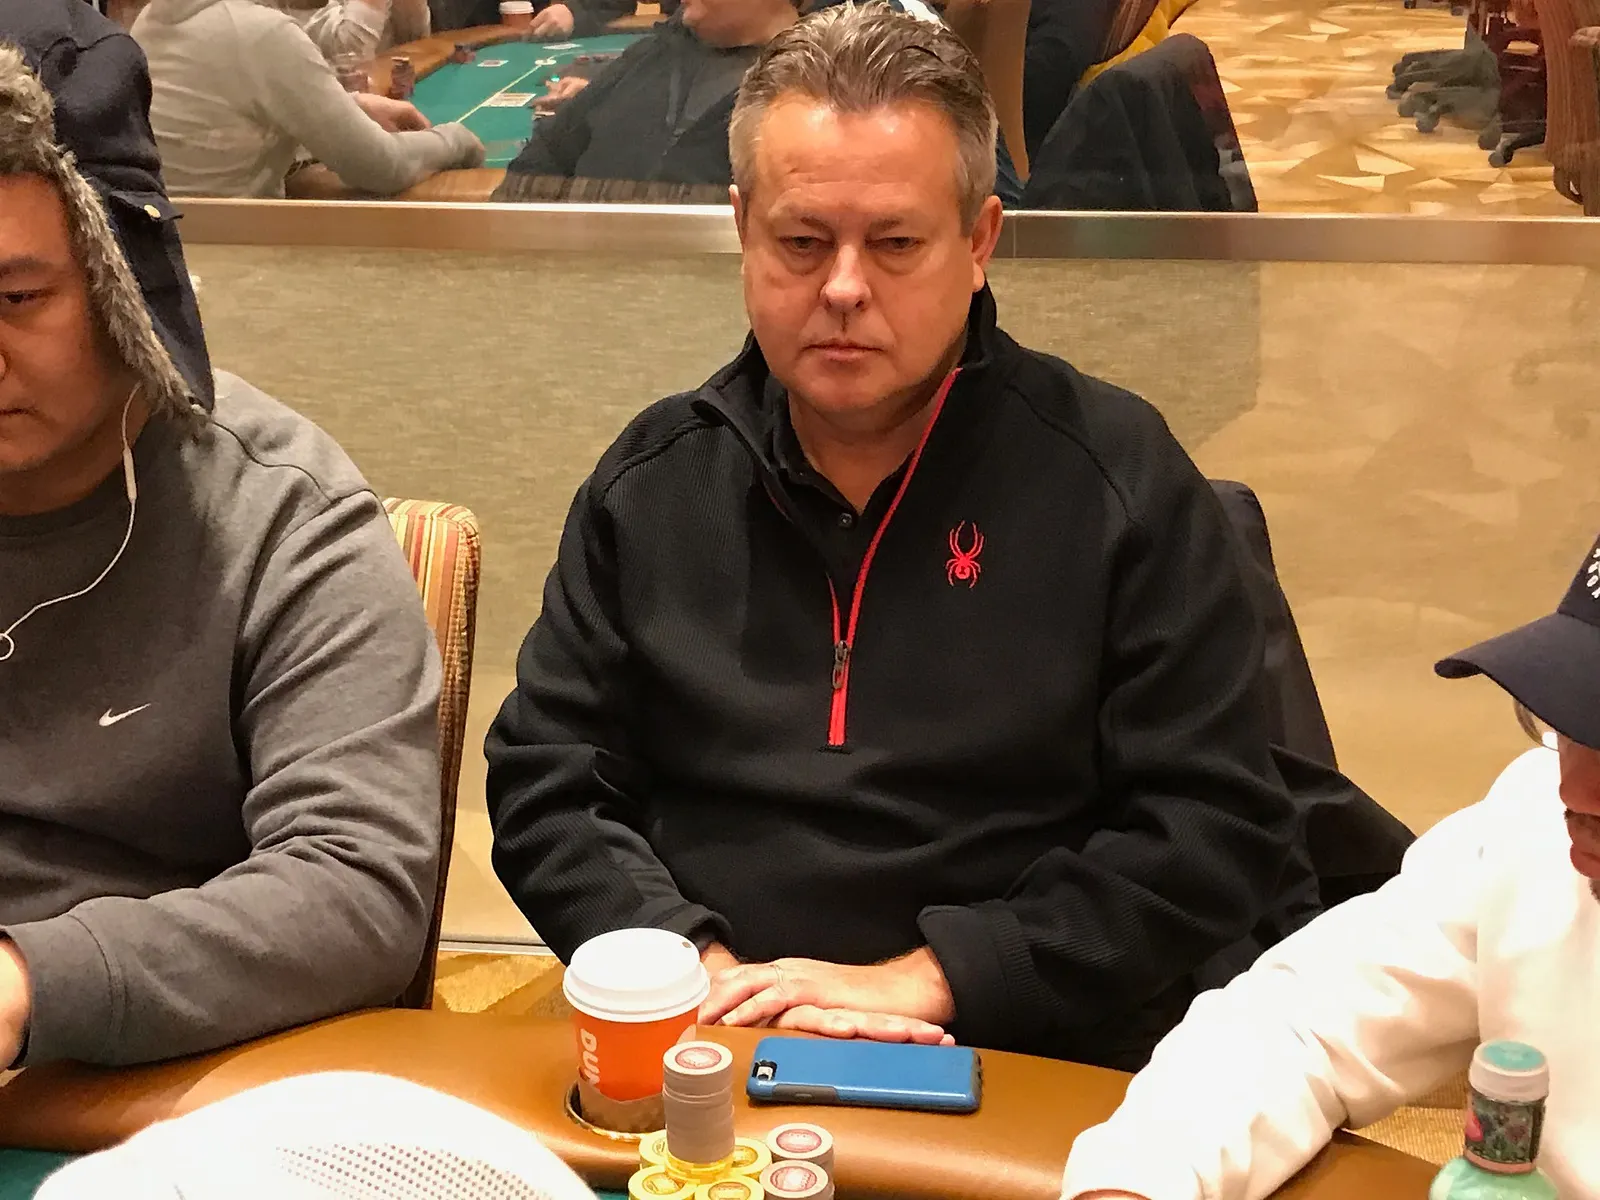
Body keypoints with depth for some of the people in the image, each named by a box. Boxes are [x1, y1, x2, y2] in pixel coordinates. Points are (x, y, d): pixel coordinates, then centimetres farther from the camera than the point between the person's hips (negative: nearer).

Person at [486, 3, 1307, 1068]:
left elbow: (1216, 828, -4)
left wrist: (923, 980, -11)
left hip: (1029, 1070, 0)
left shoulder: (1120, 480, 0)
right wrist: (710, 975, -8)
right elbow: (543, 789, 10)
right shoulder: (653, 481, 9)